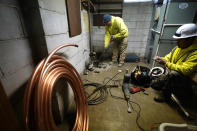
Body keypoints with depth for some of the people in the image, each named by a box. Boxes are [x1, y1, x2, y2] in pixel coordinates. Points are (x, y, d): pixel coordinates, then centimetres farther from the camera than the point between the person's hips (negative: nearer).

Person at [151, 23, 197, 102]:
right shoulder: (177, 48, -1)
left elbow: (185, 70, -33)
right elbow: (168, 58, 9)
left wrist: (166, 63, -31)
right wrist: (160, 59, -14)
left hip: (184, 80, -6)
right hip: (171, 77, 7)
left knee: (173, 73, -38)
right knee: (153, 84, 1)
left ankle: (164, 95, -17)